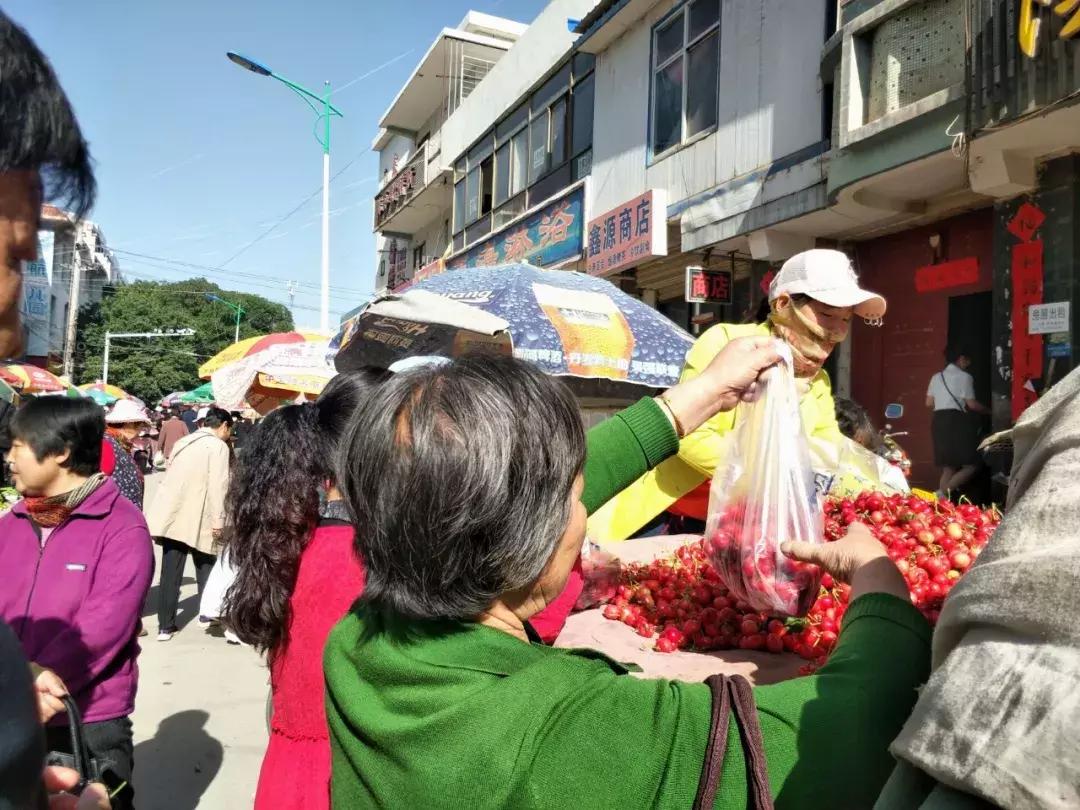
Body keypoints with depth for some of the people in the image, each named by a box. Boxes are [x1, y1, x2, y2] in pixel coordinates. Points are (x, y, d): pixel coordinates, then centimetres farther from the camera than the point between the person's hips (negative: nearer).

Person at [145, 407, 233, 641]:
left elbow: (172, 475, 18)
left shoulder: (183, 442, 16)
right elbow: (218, 485, -15)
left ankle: (165, 626, 10)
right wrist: (218, 520, -14)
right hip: (197, 519, -6)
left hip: (171, 515, 6)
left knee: (170, 573, 8)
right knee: (205, 567, 13)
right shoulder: (217, 446, -6)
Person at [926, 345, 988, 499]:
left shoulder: (936, 377, 15)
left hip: (939, 421, 7)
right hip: (957, 421, -7)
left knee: (948, 467, 10)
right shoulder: (964, 376, -2)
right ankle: (944, 491, -20)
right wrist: (988, 410, 13)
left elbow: (929, 403, 12)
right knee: (970, 465, -3)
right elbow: (971, 404, -4)